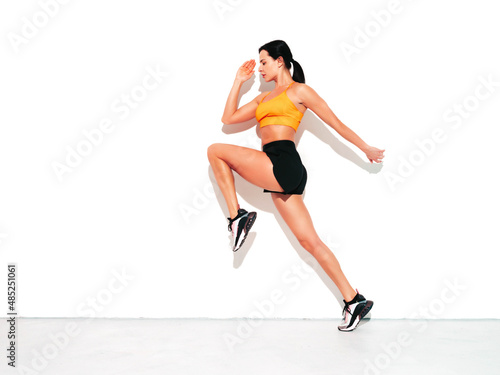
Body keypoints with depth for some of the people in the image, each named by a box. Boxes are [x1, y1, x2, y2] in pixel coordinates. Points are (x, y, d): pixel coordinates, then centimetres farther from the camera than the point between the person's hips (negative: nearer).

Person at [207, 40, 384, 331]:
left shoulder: (299, 91, 4)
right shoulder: (264, 98, 27)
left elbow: (337, 124, 5)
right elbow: (229, 118, 25)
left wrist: (367, 149, 8)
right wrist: (239, 81, 25)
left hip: (283, 164, -8)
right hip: (280, 175, 8)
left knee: (215, 150, -4)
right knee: (309, 240, 2)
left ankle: (237, 216, -5)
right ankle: (354, 300, 2)